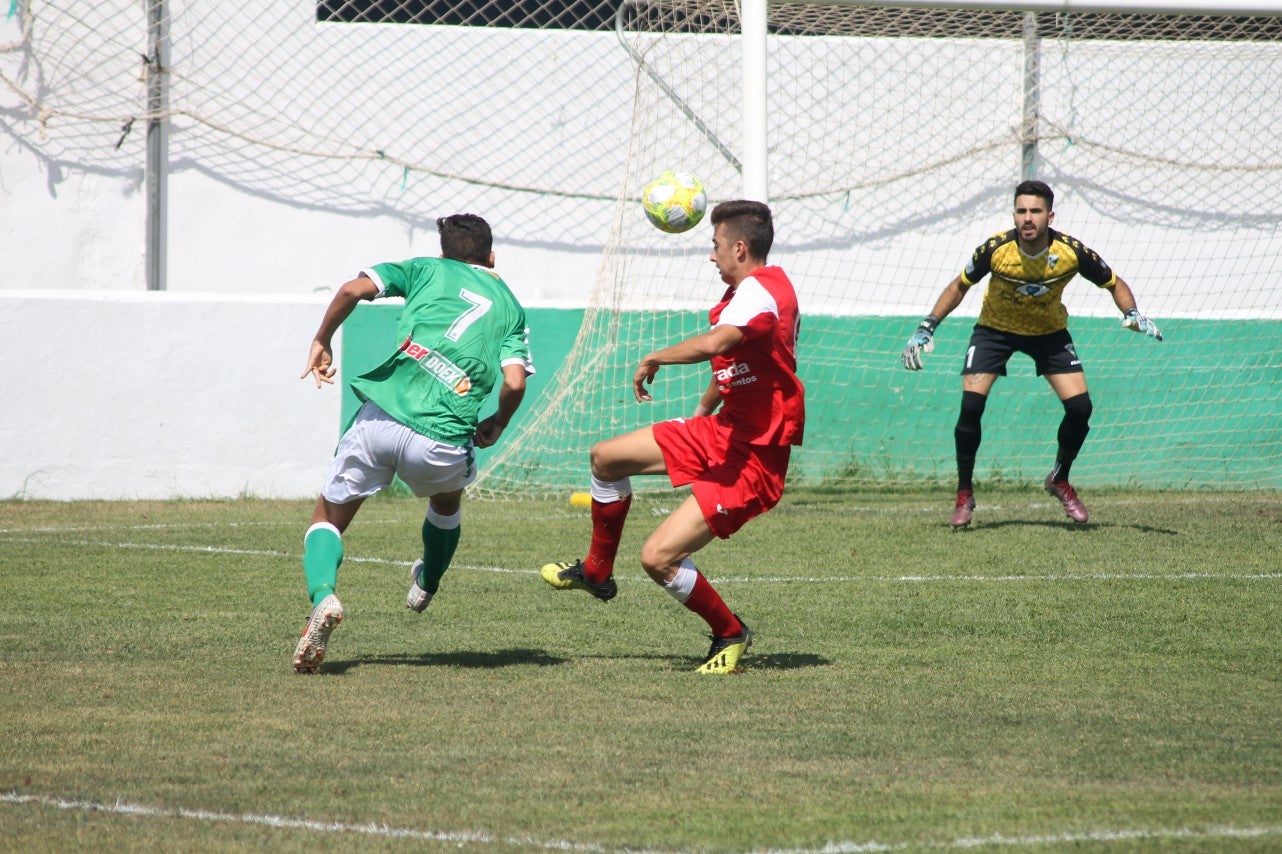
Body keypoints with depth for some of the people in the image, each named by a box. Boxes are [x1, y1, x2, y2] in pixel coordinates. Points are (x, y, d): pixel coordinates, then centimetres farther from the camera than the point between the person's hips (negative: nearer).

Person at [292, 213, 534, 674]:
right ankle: (426, 587, 55)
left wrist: (321, 342, 15)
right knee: (447, 499, 38)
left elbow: (354, 289, 1)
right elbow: (514, 381, 2)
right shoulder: (510, 305, 19)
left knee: (328, 517, 13)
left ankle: (323, 596, -16)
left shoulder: (428, 271, 17)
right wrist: (496, 427, 20)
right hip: (443, 439, 1)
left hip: (381, 416, -1)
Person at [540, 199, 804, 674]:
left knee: (658, 557, -18)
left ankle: (730, 635, 5)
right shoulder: (750, 289, 8)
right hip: (721, 433, 11)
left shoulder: (759, 292, -25)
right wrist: (703, 410, 27)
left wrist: (653, 359, -29)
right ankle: (597, 573, 38)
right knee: (606, 458, 18)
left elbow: (715, 342, -45)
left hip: (751, 459, -11)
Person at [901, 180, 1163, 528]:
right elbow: (960, 286, -8)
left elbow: (1114, 284, -8)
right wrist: (926, 328, -12)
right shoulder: (995, 249, -26)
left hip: (1050, 332, 1)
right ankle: (964, 494, 0)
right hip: (994, 328, -1)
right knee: (971, 405, -18)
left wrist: (1132, 314, -26)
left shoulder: (1072, 252, -25)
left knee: (1080, 407, -11)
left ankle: (1060, 480, 16)